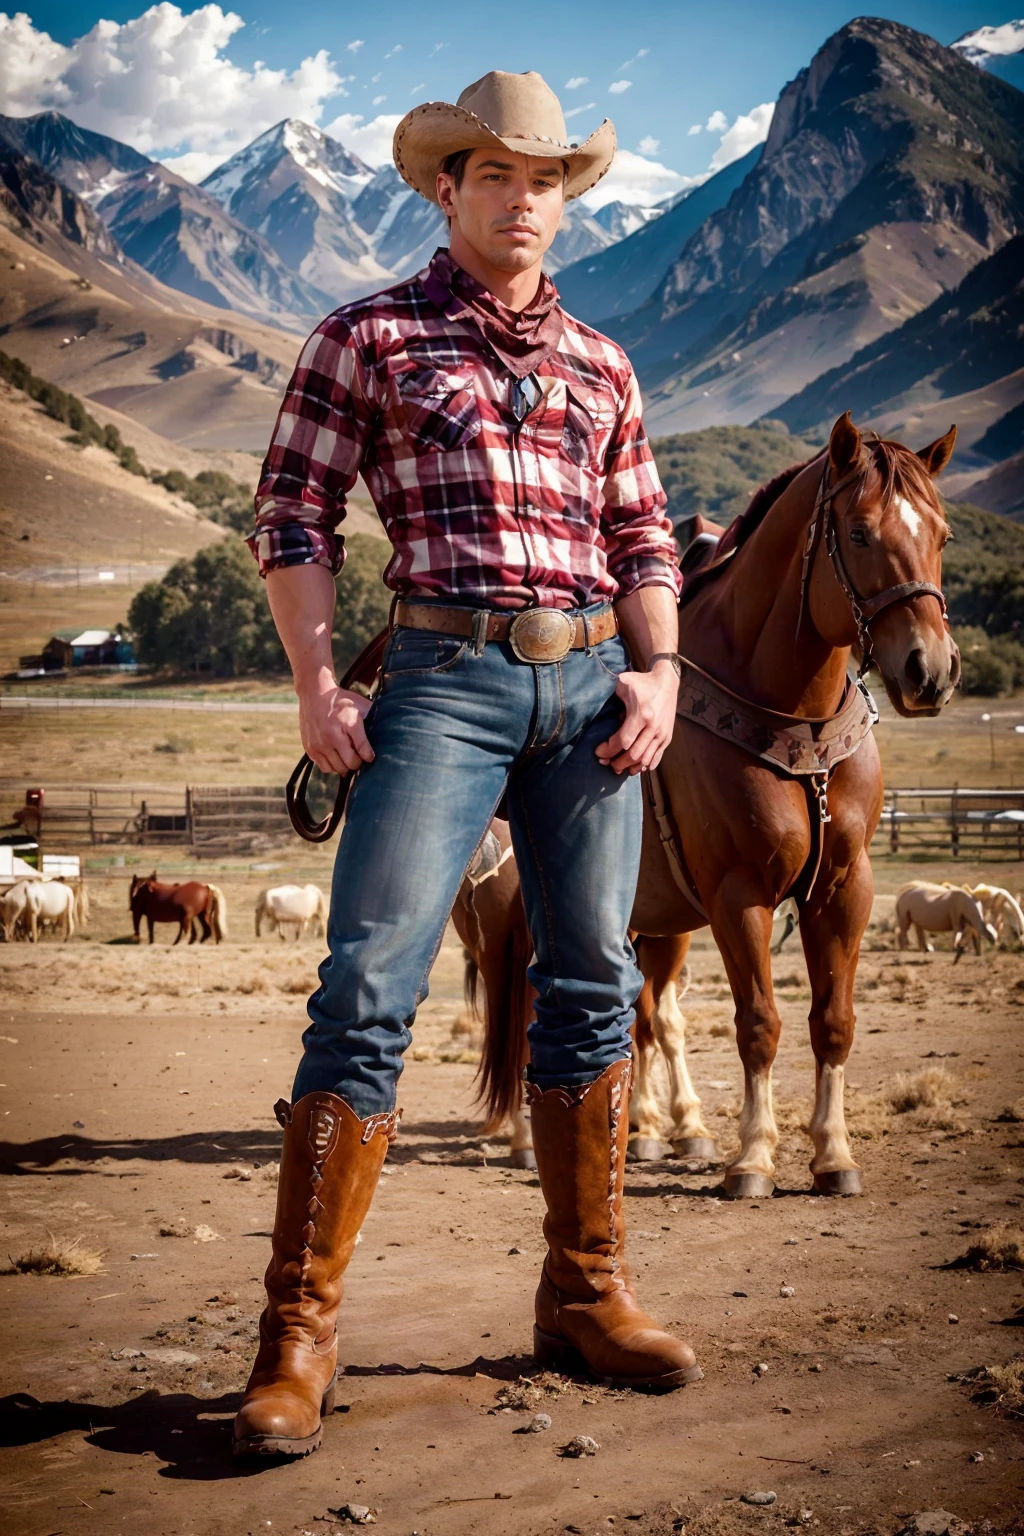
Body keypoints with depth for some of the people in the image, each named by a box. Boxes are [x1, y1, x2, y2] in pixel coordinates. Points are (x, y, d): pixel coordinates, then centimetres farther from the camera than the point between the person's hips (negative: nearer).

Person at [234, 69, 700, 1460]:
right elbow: (293, 514, 2)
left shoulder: (600, 364, 17)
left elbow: (645, 537, 18)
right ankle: (298, 1334, -7)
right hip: (444, 680, -4)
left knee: (592, 983, 7)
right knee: (369, 986, -12)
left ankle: (586, 1295, 20)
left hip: (591, 683, 5)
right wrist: (317, 685, -10)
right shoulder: (368, 338, 6)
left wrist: (660, 671, 1)